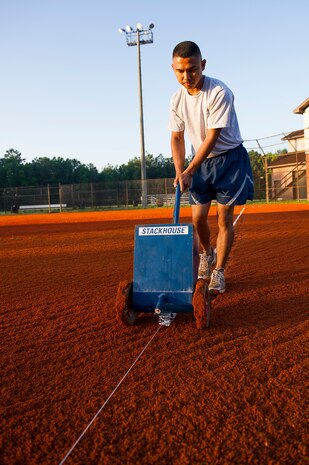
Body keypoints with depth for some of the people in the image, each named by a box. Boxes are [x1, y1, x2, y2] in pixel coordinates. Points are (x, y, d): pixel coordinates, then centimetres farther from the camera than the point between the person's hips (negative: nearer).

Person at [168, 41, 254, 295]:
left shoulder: (219, 92, -23)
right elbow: (177, 138, 2)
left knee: (224, 217, -4)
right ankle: (207, 254, 31)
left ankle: (219, 272, 7)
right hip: (201, 160, 5)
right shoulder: (177, 100, -5)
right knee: (198, 217, 2)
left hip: (229, 157, -5)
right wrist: (179, 172, -11)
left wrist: (189, 172, -25)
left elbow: (212, 138, -25)